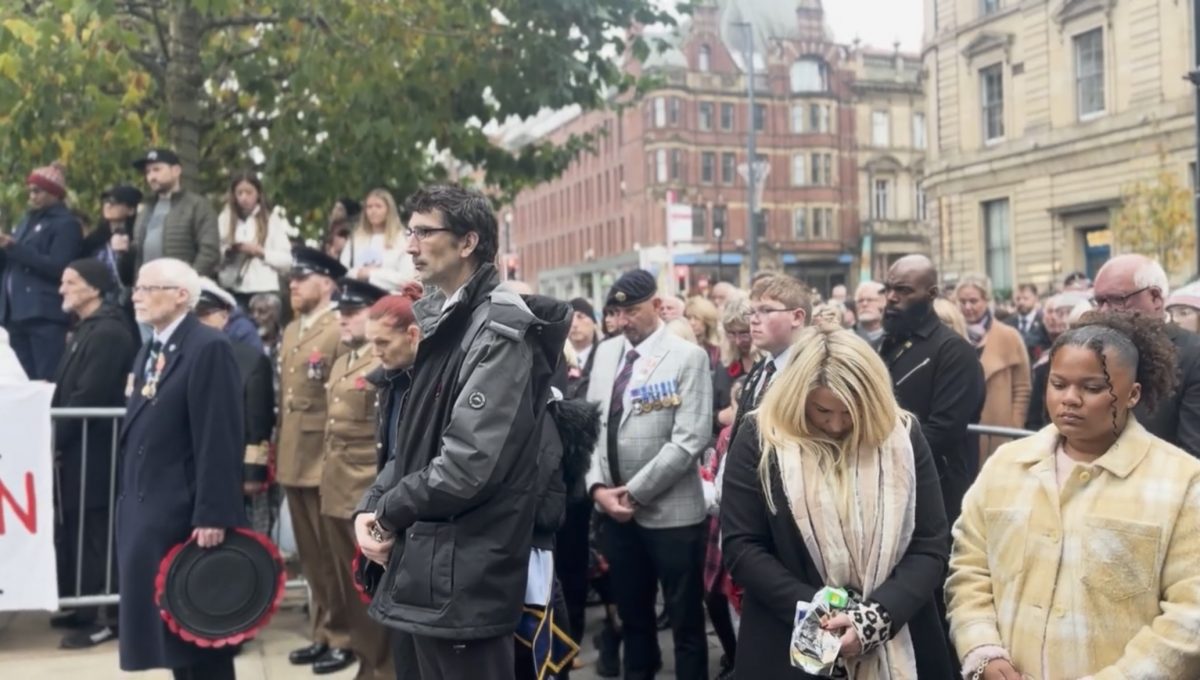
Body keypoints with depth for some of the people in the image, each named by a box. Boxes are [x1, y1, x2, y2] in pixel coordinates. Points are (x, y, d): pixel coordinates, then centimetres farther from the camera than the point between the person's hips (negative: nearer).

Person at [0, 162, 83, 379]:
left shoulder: (66, 224, -4)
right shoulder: (28, 220, 20)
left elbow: (57, 267, -16)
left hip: (45, 316, -8)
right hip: (18, 312, 8)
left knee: (49, 382, -11)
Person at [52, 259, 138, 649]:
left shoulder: (108, 331, -17)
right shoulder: (90, 329, 16)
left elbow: (88, 397, -23)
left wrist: (56, 439, -15)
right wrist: (58, 438, 10)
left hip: (92, 451, -10)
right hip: (79, 449, 10)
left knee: (94, 532, -3)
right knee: (79, 530, 15)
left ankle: (105, 617, 4)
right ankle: (86, 607, 25)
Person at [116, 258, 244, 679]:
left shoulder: (209, 348, -14)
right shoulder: (149, 351, 16)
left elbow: (220, 440, -20)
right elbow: (139, 435, 17)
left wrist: (213, 515, -23)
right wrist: (129, 504, 15)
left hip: (186, 517, -9)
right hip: (145, 515, 9)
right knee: (169, 629, 15)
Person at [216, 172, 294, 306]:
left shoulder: (273, 219, 5)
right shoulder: (224, 218, 11)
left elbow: (286, 260, 0)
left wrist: (261, 252, -12)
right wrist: (227, 252, -12)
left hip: (264, 291, -2)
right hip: (232, 290, 2)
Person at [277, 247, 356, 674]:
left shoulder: (342, 331, -12)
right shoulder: (290, 332, 14)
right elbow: (284, 397, 17)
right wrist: (279, 452, 14)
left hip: (327, 462, -8)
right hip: (293, 461, 8)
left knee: (333, 556, 3)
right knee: (311, 555, 15)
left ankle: (343, 637, 15)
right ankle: (321, 633, 26)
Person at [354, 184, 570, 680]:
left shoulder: (499, 329, -16)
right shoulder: (445, 322, 14)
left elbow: (470, 462, -24)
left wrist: (391, 511, -10)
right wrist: (372, 505, 1)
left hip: (465, 572, -9)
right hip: (428, 560, 9)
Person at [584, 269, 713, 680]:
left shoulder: (688, 357, -9)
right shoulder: (606, 354, 9)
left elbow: (690, 440, -16)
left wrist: (636, 491, -15)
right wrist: (597, 486, -5)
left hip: (671, 512, -5)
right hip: (614, 510, 5)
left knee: (685, 622, 6)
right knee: (632, 616, 19)